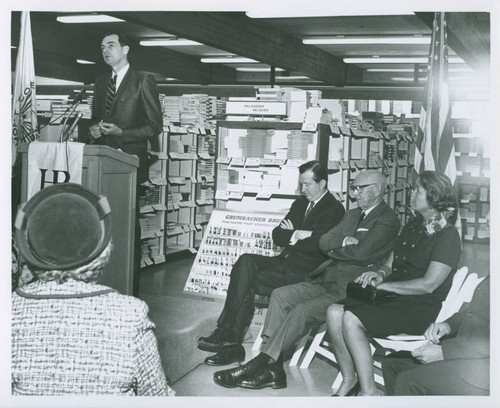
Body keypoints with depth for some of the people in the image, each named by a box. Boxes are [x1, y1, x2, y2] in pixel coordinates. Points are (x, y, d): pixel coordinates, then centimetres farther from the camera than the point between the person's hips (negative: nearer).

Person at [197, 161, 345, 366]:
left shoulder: (334, 210, -5)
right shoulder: (300, 204, 20)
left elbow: (317, 246, -18)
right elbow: (276, 235, 13)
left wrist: (291, 236, -4)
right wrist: (296, 235, -7)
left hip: (306, 269, -7)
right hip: (286, 261, 7)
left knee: (246, 284, -20)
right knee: (246, 261, -19)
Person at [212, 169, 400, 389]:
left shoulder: (388, 220, -6)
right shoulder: (352, 214, 22)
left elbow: (361, 252, -18)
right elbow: (323, 242, 13)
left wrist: (334, 249, -1)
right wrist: (344, 242, -8)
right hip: (327, 280, 9)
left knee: (303, 311, -26)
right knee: (280, 295, -10)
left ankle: (257, 366, -20)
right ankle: (272, 370, -15)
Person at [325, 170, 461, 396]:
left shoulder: (447, 236, -9)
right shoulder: (413, 226, 17)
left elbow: (429, 284, -18)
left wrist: (383, 285, -14)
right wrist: (380, 273, -3)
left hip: (420, 310, -8)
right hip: (393, 299, 8)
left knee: (351, 319, -27)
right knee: (334, 312, -15)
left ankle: (369, 391, -16)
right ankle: (349, 381, -4)